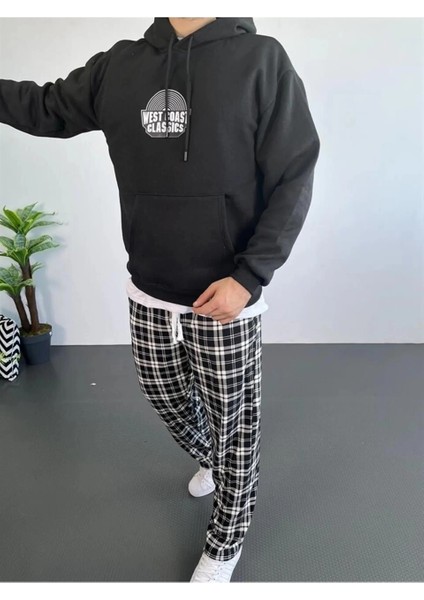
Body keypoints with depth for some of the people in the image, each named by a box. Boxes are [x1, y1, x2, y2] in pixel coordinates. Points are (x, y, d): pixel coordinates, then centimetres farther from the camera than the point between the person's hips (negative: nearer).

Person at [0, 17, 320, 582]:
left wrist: (250, 277, -19)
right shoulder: (118, 65, 6)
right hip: (147, 294, 5)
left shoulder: (261, 59, -7)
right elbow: (48, 108, 18)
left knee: (232, 424, 11)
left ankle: (226, 540, 39)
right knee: (165, 397, 23)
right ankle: (210, 464, 56)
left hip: (225, 300, -4)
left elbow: (293, 180, -10)